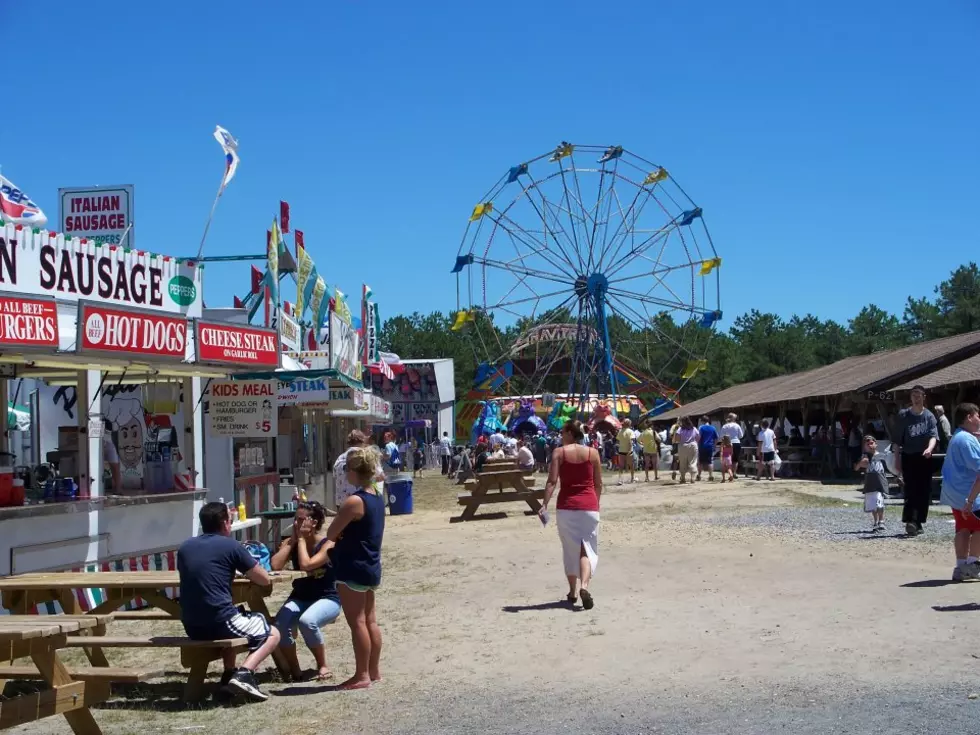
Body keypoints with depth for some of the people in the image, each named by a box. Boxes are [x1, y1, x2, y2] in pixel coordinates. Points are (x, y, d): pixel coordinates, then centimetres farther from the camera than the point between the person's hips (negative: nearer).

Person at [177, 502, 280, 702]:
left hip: (192, 628, 7)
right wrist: (250, 573, 24)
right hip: (220, 622, -7)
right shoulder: (231, 545, -5)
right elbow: (265, 580, 3)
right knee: (272, 634, 15)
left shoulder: (185, 547, 10)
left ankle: (229, 675, 24)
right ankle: (244, 674, -9)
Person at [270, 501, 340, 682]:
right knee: (280, 624, -28)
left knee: (307, 621, -36)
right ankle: (294, 668, -4)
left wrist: (301, 538, -17)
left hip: (327, 598, -4)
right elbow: (275, 566, -14)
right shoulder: (291, 542, 3)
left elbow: (306, 565, -28)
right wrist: (293, 539, -10)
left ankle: (323, 666, -11)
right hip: (299, 598, 4)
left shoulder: (328, 544, -13)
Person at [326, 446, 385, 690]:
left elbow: (331, 534, -14)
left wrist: (338, 530, 5)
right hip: (372, 567, 9)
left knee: (357, 623, -2)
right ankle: (374, 671, 21)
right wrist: (343, 525, 2)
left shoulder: (355, 501, -20)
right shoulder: (378, 497, 7)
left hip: (353, 569, -9)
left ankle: (362, 676, 2)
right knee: (370, 620, 14)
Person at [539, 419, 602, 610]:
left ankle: (573, 591, 20)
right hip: (589, 506, 0)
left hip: (566, 506, 0)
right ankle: (584, 586, -22)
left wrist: (544, 504, -14)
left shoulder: (559, 453, -2)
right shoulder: (592, 453, 3)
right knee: (587, 548, 1)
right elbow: (598, 484, 7)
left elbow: (552, 481, -12)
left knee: (570, 549, 13)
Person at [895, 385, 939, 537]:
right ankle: (910, 522, -17)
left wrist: (929, 448, -31)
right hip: (908, 457, -1)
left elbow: (934, 435, -11)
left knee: (924, 492, 2)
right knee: (911, 490, -10)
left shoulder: (929, 416, 2)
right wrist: (897, 459, 5)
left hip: (924, 458, 1)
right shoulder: (903, 415, 4)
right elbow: (898, 439, 8)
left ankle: (918, 522, 10)